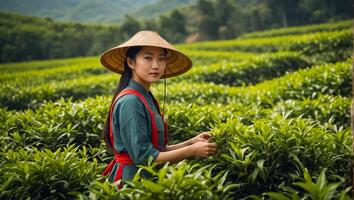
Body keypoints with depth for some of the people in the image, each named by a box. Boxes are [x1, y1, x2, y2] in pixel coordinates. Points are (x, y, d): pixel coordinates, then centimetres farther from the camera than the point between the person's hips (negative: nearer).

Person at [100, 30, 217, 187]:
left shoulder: (145, 98, 7)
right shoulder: (130, 101, -18)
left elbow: (158, 149, 8)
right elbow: (143, 157, -20)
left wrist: (191, 142, -3)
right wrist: (192, 151, -16)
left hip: (145, 178, 8)